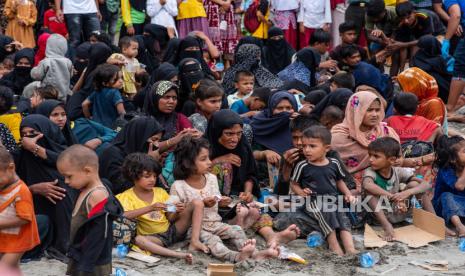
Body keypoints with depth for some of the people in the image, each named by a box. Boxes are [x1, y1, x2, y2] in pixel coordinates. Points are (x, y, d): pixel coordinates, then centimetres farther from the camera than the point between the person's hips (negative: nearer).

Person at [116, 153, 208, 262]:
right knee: (138, 239, -40)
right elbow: (124, 215, -24)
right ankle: (180, 255, -48)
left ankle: (194, 242, -22)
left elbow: (170, 219, 7)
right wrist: (150, 208, -31)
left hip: (171, 231, 4)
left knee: (197, 203, -8)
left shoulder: (160, 192, 8)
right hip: (153, 237, -4)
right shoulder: (128, 196, -3)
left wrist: (177, 212, -17)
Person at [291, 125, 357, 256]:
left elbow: (339, 181, 23)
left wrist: (348, 194, 10)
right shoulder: (302, 166, 1)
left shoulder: (334, 164, 10)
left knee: (342, 216, -23)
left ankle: (350, 248, -34)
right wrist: (300, 192, -11)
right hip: (313, 200, -3)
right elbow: (294, 184, 9)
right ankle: (333, 244, -31)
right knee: (327, 210, -32)